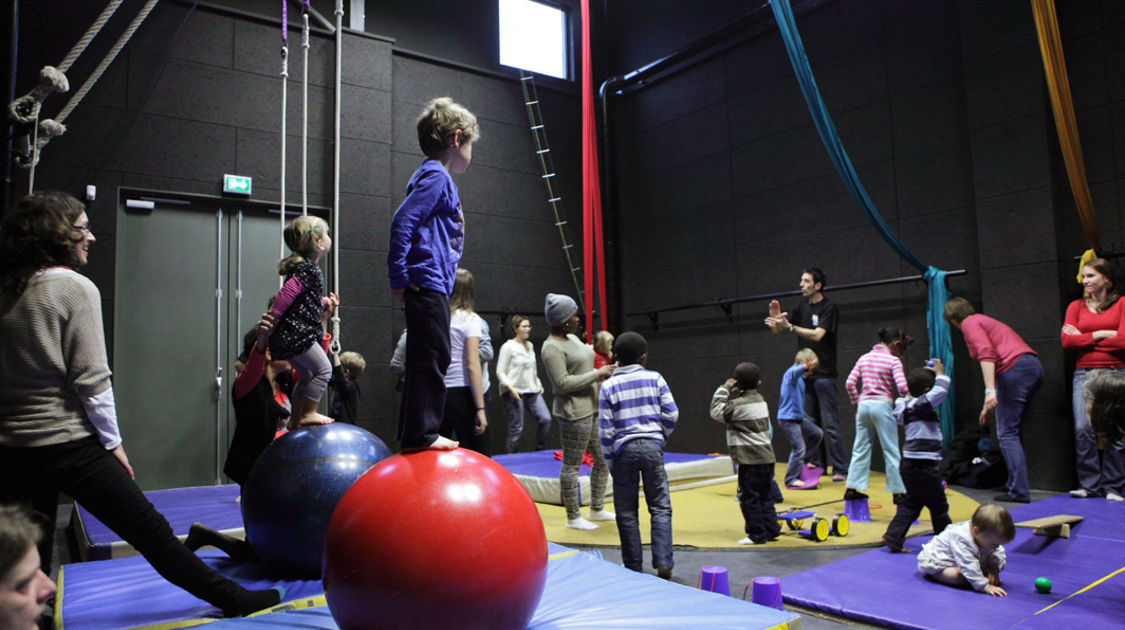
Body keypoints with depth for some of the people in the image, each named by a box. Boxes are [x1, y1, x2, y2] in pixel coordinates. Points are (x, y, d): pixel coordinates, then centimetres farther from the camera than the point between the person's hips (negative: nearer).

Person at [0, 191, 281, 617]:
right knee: (151, 531, 1)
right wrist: (112, 442, -5)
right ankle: (233, 599, 11)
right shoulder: (74, 287, -9)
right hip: (71, 443, -6)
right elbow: (91, 378, -13)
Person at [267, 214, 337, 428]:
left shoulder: (301, 267, 17)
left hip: (286, 338, 10)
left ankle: (296, 418, 27)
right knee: (323, 369, -2)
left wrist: (325, 301, 30)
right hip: (298, 333, -10)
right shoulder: (309, 270, -14)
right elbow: (285, 295, -20)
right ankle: (307, 414, 1)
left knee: (306, 375, 20)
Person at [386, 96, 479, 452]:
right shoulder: (435, 176, -9)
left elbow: (406, 224, 25)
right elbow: (402, 221, -20)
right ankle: (421, 433, 0)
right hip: (428, 284, -10)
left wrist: (401, 278, 19)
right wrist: (399, 278, -18)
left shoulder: (437, 177, 21)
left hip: (432, 286, 10)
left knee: (432, 359, 13)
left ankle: (417, 433, 21)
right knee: (430, 359, -7)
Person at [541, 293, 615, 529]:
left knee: (603, 460, 15)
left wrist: (603, 375, 8)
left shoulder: (572, 338, 15)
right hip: (574, 413, -10)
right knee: (572, 465, 0)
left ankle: (597, 509, 29)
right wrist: (597, 374, -17)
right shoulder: (552, 347, -15)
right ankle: (573, 517, 12)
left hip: (591, 409, 10)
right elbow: (563, 383, -21)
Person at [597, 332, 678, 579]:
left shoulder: (608, 386, 0)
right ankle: (663, 563, 0)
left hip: (624, 450, 0)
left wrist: (609, 461, 6)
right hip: (652, 447, 1)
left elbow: (605, 427, -1)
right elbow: (671, 414, 1)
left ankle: (633, 567, 14)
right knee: (660, 507, 8)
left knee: (626, 511, 9)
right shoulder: (655, 379, 2)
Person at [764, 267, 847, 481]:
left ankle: (840, 469, -1)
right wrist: (776, 319, -10)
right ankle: (817, 464, 18)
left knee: (830, 423, -7)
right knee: (809, 422, 9)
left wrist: (789, 326, -29)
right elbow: (777, 330, 12)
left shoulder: (829, 307, -8)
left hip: (824, 373, -6)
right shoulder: (802, 306, 11)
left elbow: (817, 335, -21)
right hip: (805, 373, 7)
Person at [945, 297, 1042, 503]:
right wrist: (989, 405, 34)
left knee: (1006, 434, -4)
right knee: (1013, 431, 16)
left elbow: (986, 353, -15)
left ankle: (1019, 490, -6)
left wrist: (990, 391, -23)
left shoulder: (970, 323, 3)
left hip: (1014, 370, -9)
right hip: (1034, 367, 9)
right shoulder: (987, 321, 30)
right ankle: (1014, 484, 19)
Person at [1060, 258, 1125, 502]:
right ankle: (1089, 484, 0)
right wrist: (1100, 335, -7)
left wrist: (1083, 338, -1)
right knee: (1083, 429, -8)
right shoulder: (1076, 306, 13)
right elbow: (1066, 340, 0)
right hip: (1084, 373, 2)